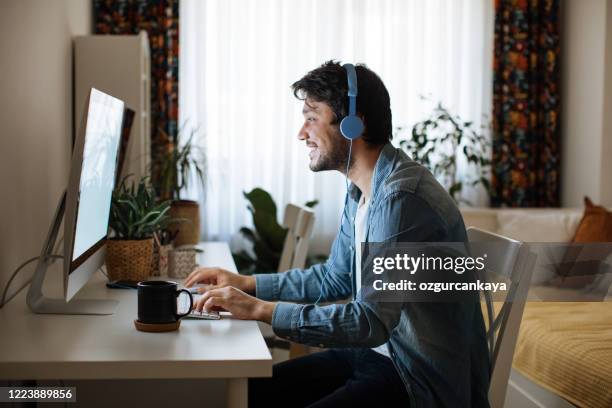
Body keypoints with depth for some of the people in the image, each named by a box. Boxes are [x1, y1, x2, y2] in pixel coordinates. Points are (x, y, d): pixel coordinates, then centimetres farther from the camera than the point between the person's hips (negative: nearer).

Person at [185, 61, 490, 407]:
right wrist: (244, 283, 11)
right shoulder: (361, 193, 8)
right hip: (377, 350, 9)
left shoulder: (402, 197, -24)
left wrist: (261, 309, -24)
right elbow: (334, 278, 19)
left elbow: (373, 321, -29)